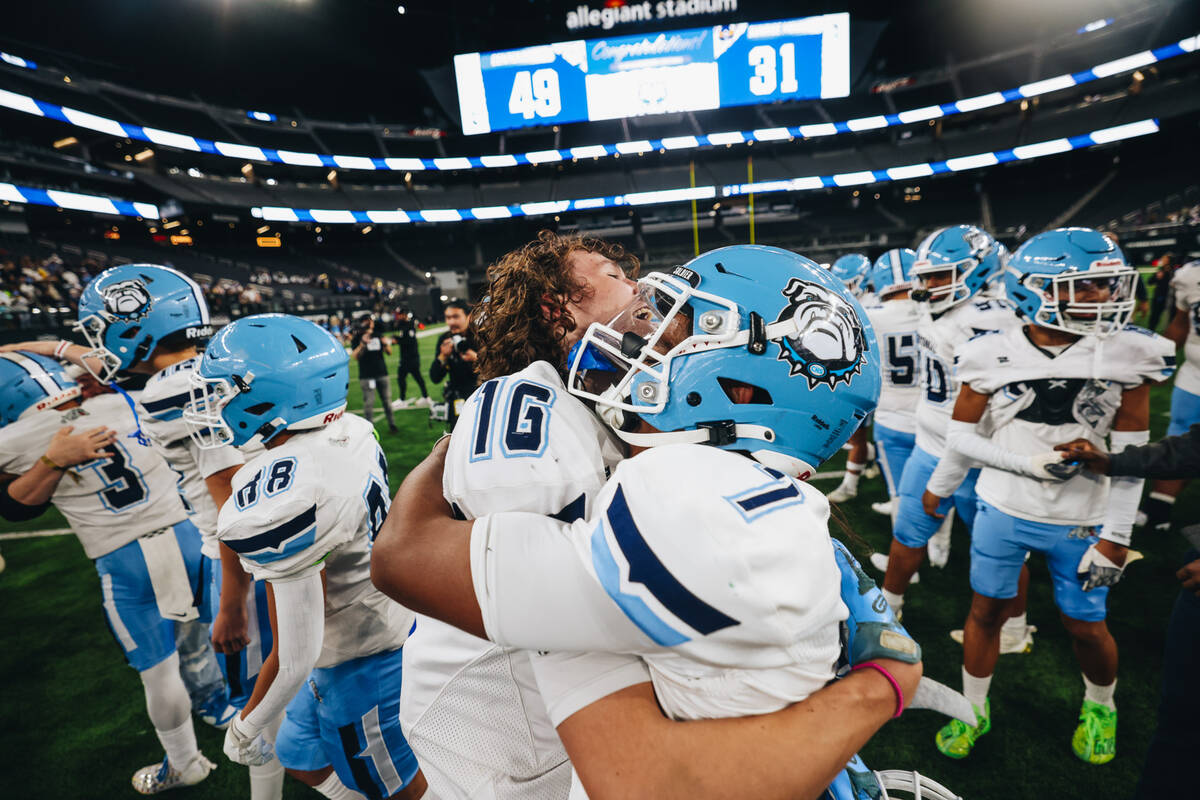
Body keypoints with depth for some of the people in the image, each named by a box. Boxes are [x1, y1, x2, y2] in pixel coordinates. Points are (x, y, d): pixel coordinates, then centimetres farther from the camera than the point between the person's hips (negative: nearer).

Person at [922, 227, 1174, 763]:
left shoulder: (1129, 354, -9)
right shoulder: (992, 355, -11)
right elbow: (962, 435, -2)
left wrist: (1116, 535, -7)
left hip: (1081, 522, 1)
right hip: (1002, 512, 0)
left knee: (1086, 625, 13)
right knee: (985, 611, 11)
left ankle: (1100, 706, 46)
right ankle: (973, 709, 34)